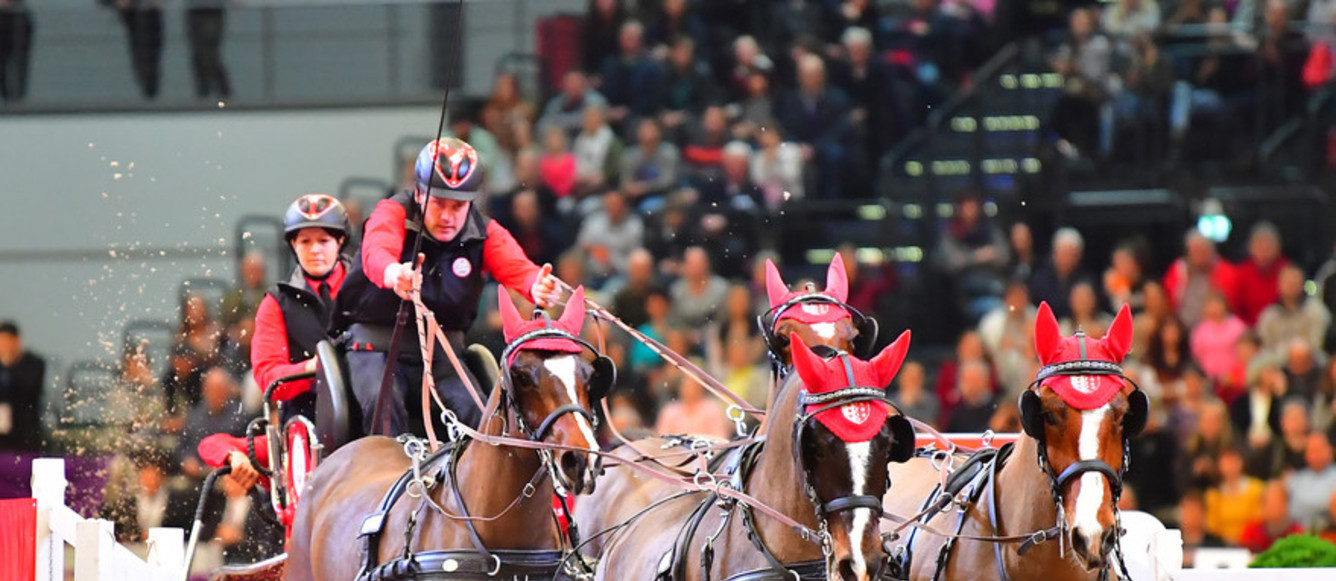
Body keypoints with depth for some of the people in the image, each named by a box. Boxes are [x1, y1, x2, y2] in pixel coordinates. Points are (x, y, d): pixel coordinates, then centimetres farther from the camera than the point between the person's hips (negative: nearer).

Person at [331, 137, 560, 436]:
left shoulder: (484, 234, 0)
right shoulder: (393, 214, -10)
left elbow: (517, 268, -18)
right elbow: (376, 253, -33)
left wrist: (538, 288, -45)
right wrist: (395, 276, -59)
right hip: (375, 343, -3)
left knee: (475, 411, -21)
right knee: (383, 404, -30)